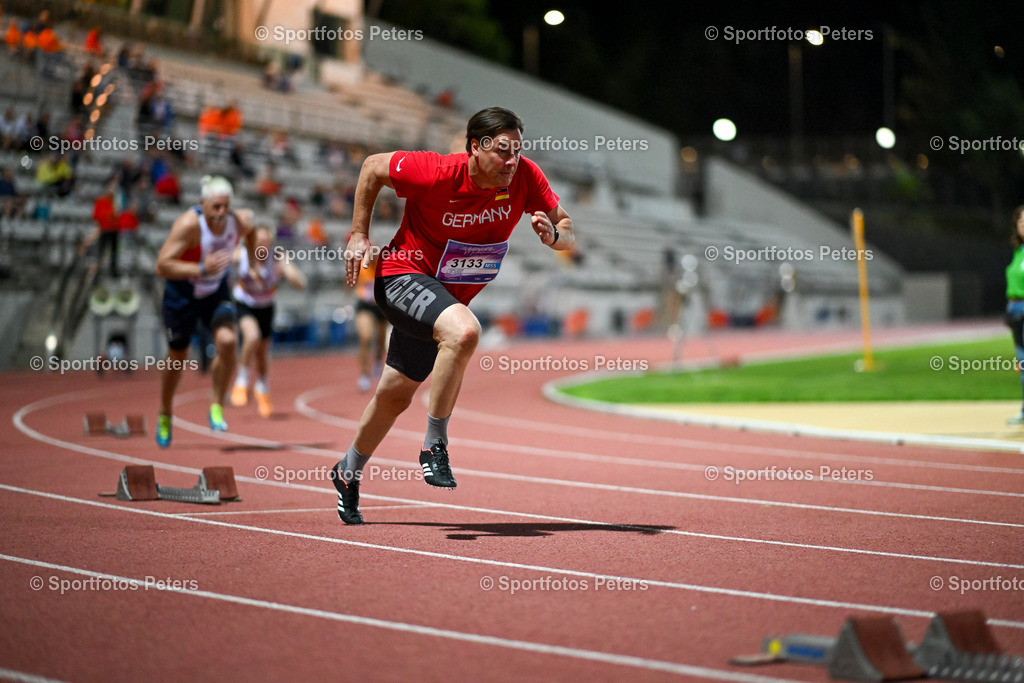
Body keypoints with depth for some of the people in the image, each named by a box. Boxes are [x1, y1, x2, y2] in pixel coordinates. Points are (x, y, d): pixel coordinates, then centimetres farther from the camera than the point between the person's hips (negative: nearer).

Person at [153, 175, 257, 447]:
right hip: (181, 293, -3)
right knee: (178, 357, 11)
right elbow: (162, 266, -35)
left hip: (216, 292, 3)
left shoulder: (238, 222, -16)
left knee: (227, 341, -24)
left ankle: (217, 405, -4)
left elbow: (250, 233, 12)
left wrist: (255, 264, 10)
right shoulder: (189, 224, -31)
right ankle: (165, 416, 37)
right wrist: (201, 269, -43)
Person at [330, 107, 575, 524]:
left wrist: (552, 234, -28)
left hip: (450, 297, 6)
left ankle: (348, 472, 42)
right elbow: (373, 166, -10)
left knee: (395, 396, 17)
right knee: (464, 331, -37)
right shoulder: (438, 173, -25)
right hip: (404, 275, -6)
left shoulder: (525, 177, -14)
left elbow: (567, 234, -5)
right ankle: (434, 446, -22)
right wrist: (359, 234, -10)